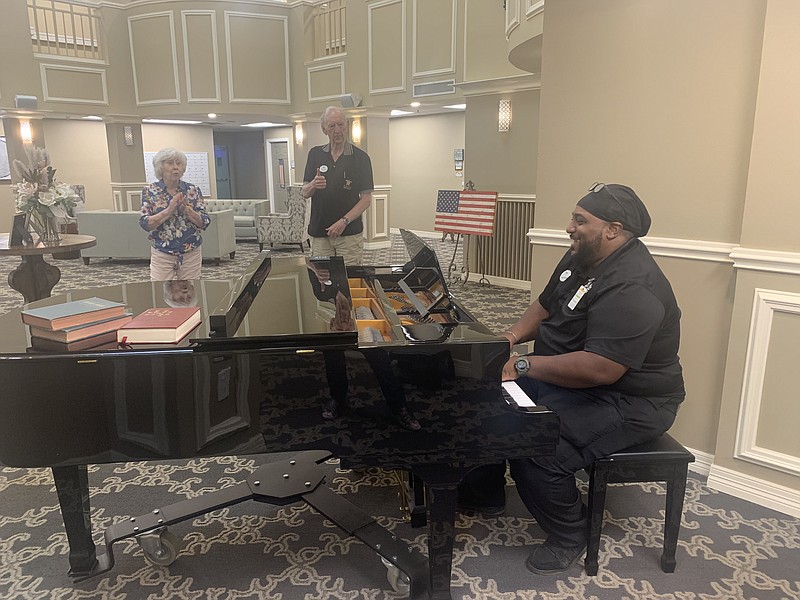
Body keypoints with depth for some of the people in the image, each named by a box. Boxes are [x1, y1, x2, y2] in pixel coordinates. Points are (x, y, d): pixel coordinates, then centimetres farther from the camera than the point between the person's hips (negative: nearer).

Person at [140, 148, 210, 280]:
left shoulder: (193, 190, 3)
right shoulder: (150, 191, 0)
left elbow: (204, 222, -3)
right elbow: (145, 223, -9)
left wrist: (186, 209, -17)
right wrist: (169, 210, -19)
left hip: (191, 254, 1)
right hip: (161, 255, -1)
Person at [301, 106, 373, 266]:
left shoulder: (360, 157, -1)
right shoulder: (315, 154, 9)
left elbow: (366, 198, -3)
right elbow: (305, 193, 8)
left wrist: (344, 221, -15)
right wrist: (313, 185, -16)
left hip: (349, 233, -2)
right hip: (319, 233, 3)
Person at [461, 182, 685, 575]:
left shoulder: (632, 289, -29)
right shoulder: (582, 258, 4)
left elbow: (600, 369, -36)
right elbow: (546, 305, 18)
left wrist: (525, 365, -28)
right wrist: (515, 335, -1)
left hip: (626, 400, -10)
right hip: (567, 375, 10)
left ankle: (568, 536, 2)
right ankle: (483, 488, 26)